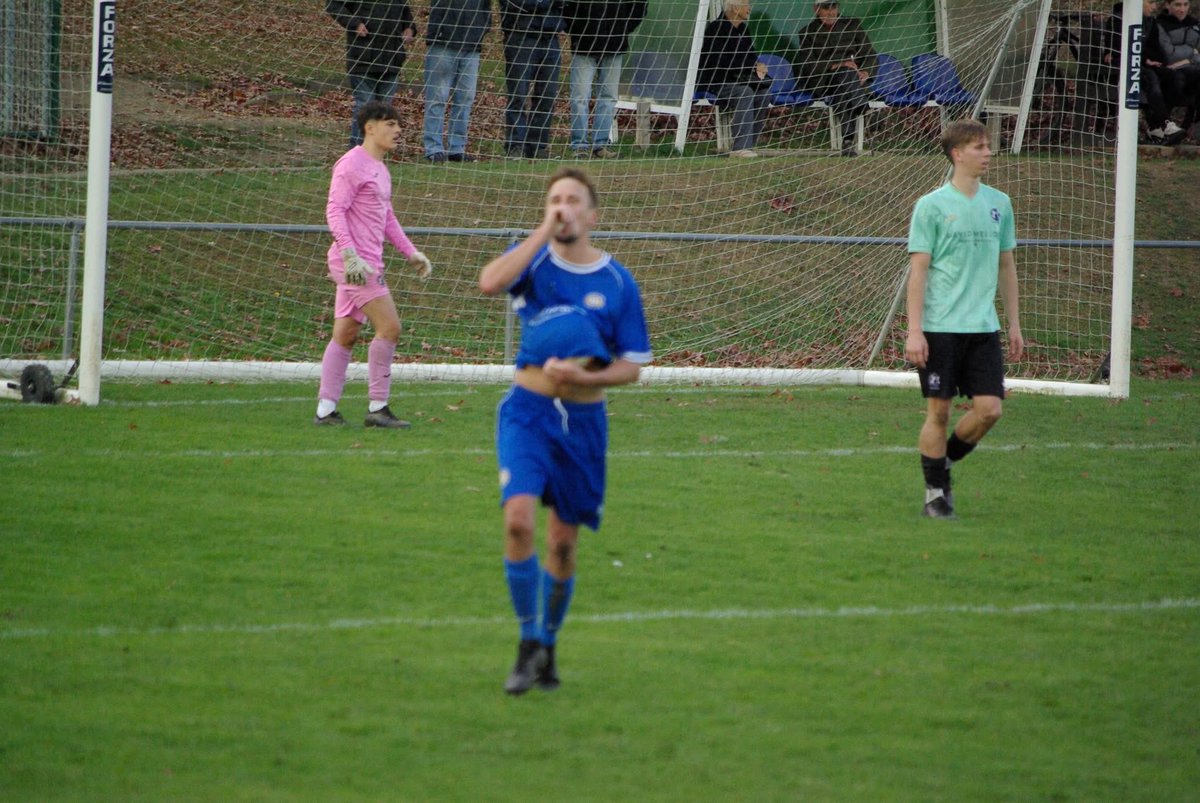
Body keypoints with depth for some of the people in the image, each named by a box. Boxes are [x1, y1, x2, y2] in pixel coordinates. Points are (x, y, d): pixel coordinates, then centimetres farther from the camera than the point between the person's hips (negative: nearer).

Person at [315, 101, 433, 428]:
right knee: (389, 326, -12)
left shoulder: (380, 169, 19)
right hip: (355, 262, -10)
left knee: (345, 334, 9)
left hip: (365, 262, 10)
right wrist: (350, 253, -27)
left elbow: (387, 218, 29)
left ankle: (326, 410, 11)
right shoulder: (352, 164, -11)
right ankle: (377, 407, -8)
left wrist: (411, 253, 25)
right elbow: (335, 210, -17)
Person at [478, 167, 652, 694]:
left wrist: (583, 378, -16)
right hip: (528, 410, -1)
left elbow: (632, 366, 3)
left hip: (584, 418, 1)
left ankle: (547, 646, 26)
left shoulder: (617, 282, 1)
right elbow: (490, 282, -24)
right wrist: (544, 232, -18)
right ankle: (529, 644, -8)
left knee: (563, 542, 7)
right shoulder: (532, 259, -1)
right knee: (519, 519, -20)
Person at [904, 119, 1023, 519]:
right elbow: (918, 269, -5)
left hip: (983, 327, 4)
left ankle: (945, 460, 20)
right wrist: (914, 331, -11)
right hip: (940, 327, -4)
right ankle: (936, 491, 11)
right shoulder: (932, 207, -4)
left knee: (989, 408, -4)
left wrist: (1014, 324, 16)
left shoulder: (998, 204, 10)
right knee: (938, 410, -1)